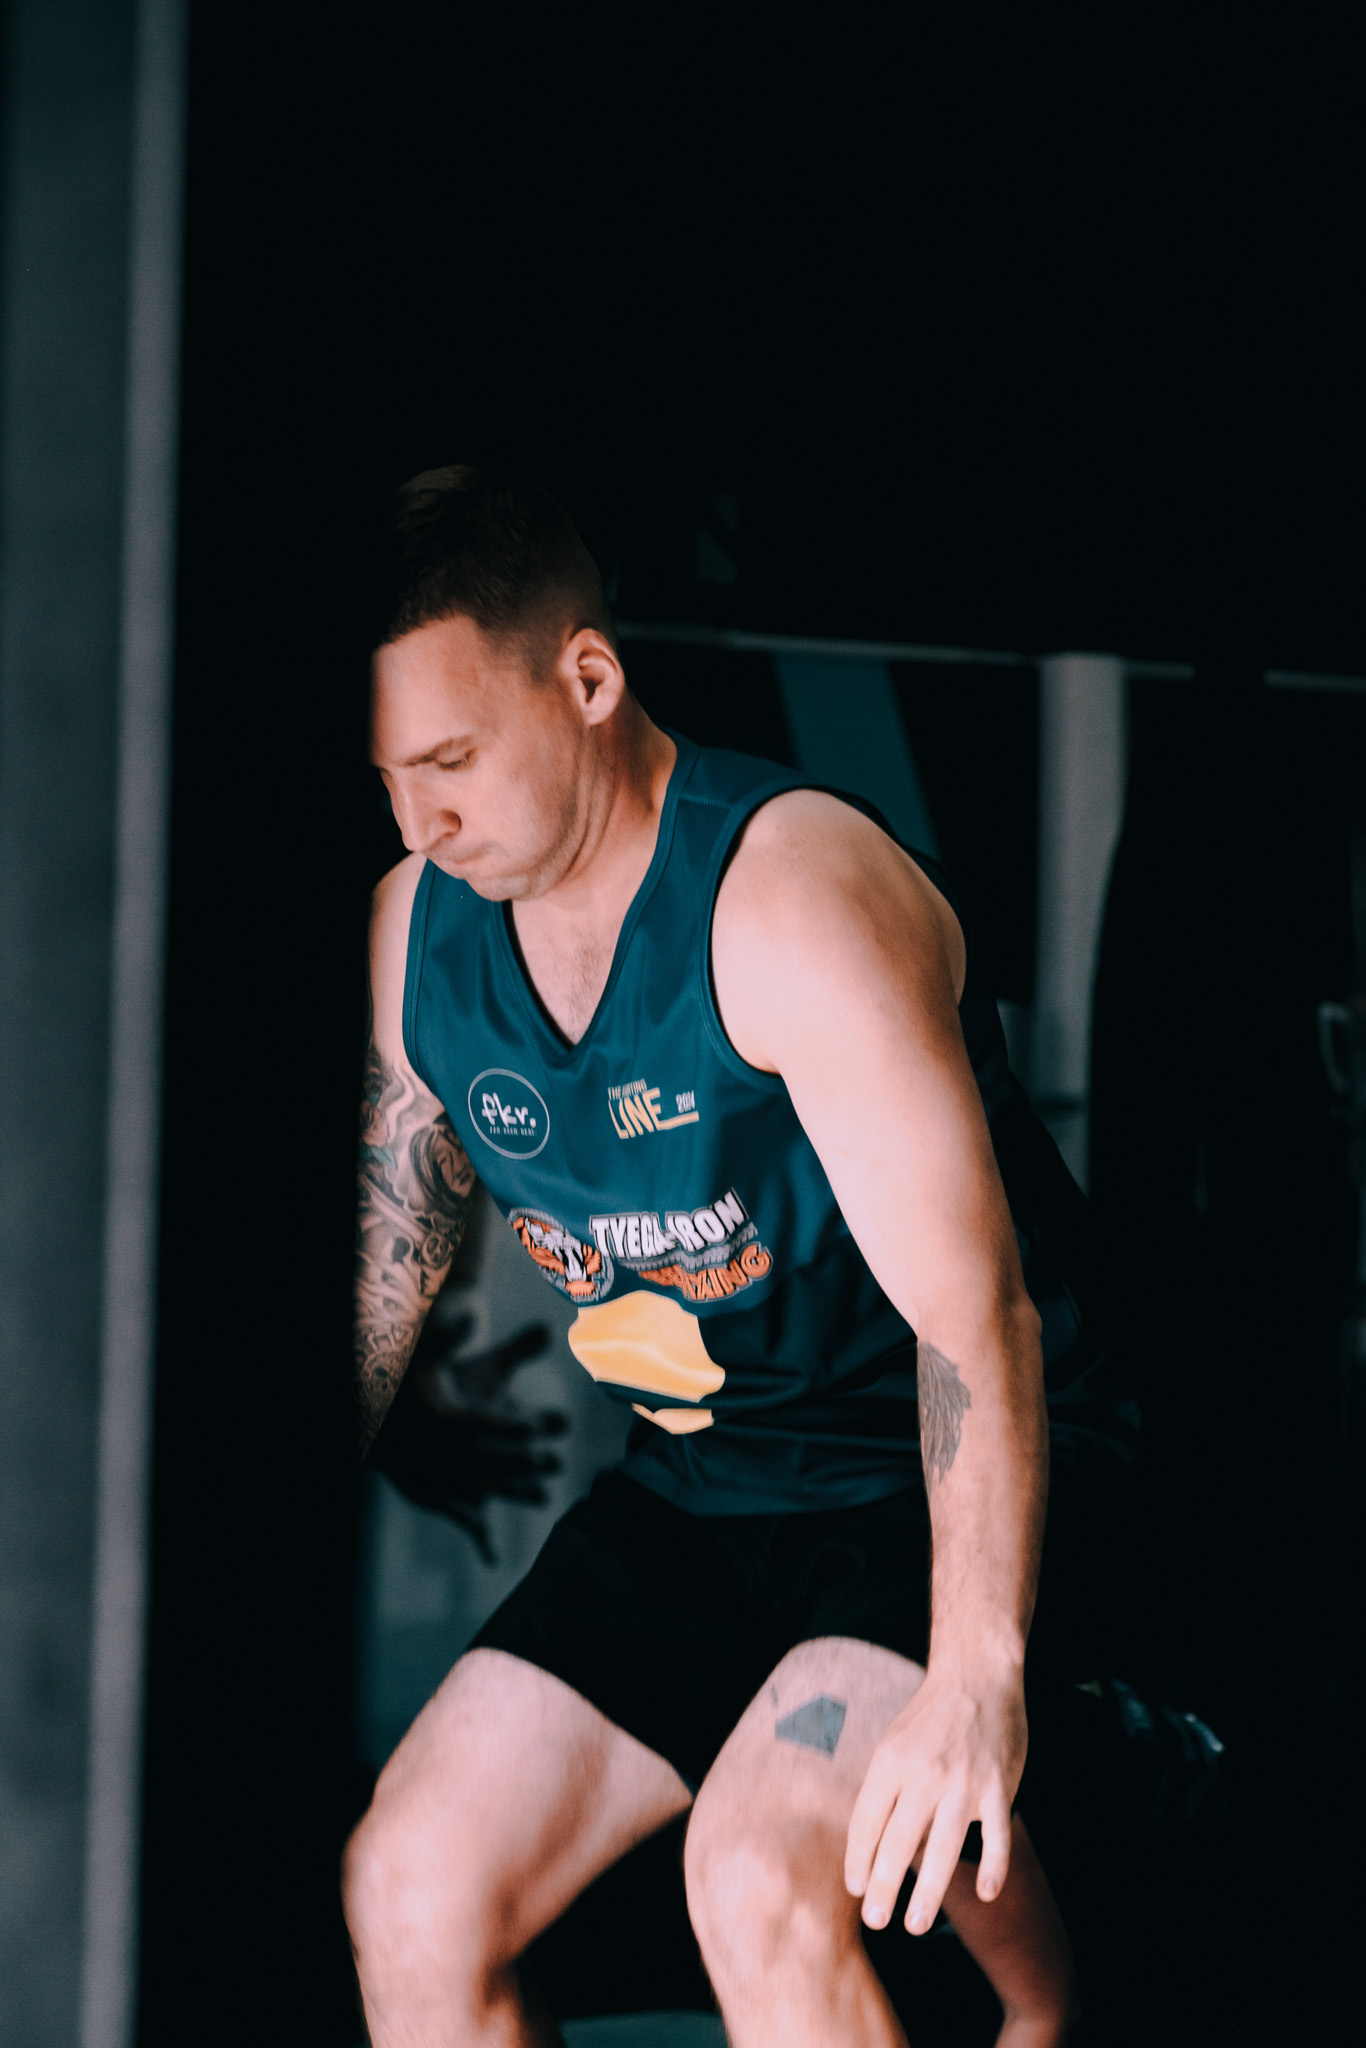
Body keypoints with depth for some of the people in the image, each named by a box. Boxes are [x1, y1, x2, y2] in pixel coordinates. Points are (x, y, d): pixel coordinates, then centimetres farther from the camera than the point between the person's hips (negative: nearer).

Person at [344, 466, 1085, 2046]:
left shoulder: (792, 896, -23)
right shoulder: (414, 929, 0)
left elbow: (974, 1315, -29)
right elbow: (373, 1280, 12)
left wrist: (977, 1674, -39)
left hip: (940, 1496, -7)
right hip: (687, 1502, 7)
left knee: (758, 1878, -30)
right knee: (409, 1896, -6)